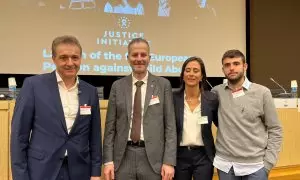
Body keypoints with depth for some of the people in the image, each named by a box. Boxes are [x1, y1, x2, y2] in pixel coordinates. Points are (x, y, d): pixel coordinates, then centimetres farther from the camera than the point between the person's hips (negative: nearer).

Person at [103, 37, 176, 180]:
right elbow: (110, 127, 5)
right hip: (123, 157, 1)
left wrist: (169, 161, -8)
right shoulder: (118, 86, 5)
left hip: (153, 157, -1)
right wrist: (108, 161, -1)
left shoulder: (163, 85, 1)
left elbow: (170, 125, -1)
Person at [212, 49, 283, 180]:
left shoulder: (262, 92, -4)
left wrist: (268, 162, -6)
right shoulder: (217, 92, -1)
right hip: (225, 164, 1)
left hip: (255, 165, -1)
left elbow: (275, 130, 0)